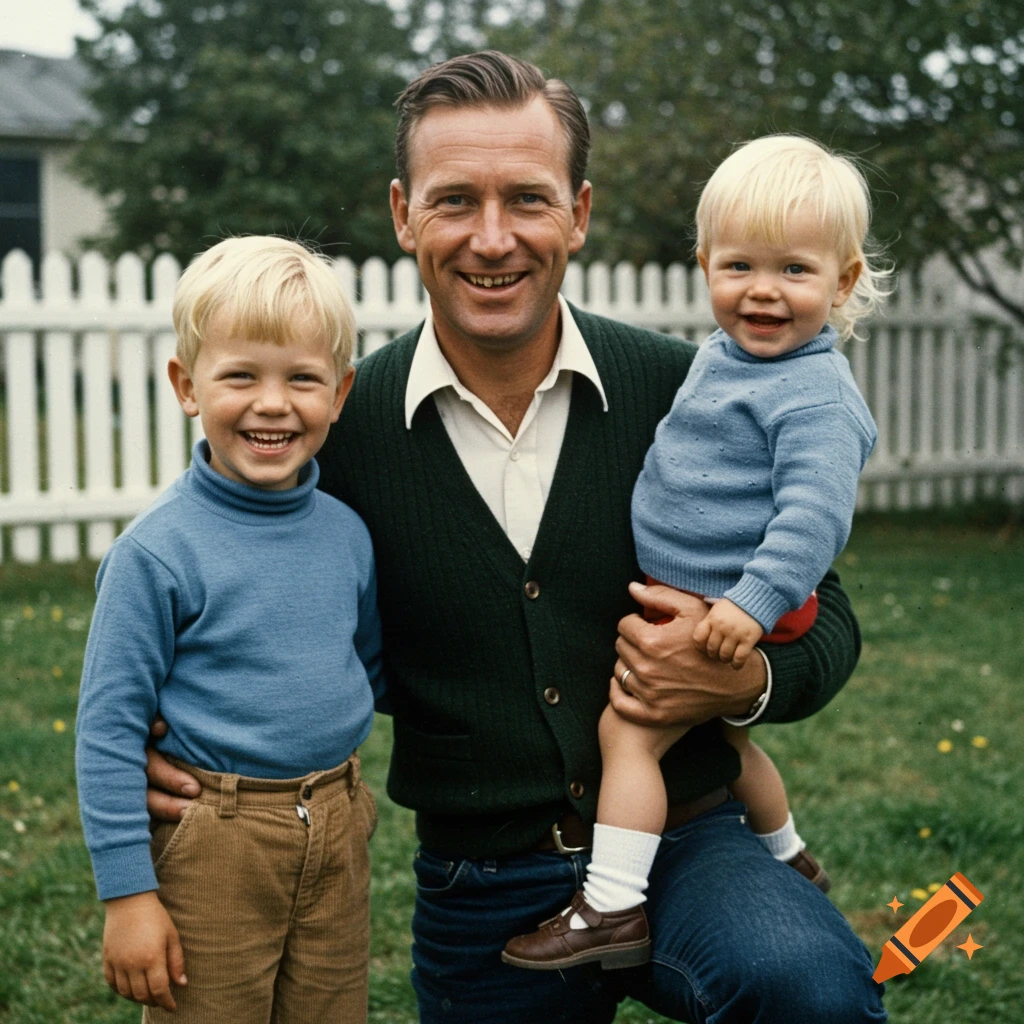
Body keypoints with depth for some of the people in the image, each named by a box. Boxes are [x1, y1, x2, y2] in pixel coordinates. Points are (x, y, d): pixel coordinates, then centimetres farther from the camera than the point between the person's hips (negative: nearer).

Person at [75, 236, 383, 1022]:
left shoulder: (347, 533, 0)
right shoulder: (159, 551, -15)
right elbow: (109, 728, -12)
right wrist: (127, 891, -12)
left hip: (335, 832, 5)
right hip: (215, 847, -5)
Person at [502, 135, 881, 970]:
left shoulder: (817, 395, -21)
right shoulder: (718, 355, 8)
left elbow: (813, 513, -30)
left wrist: (754, 600, -37)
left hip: (732, 613, -10)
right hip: (677, 596, 10)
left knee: (628, 727, -15)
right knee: (721, 735, 26)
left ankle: (612, 908, -8)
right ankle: (790, 861, 48)